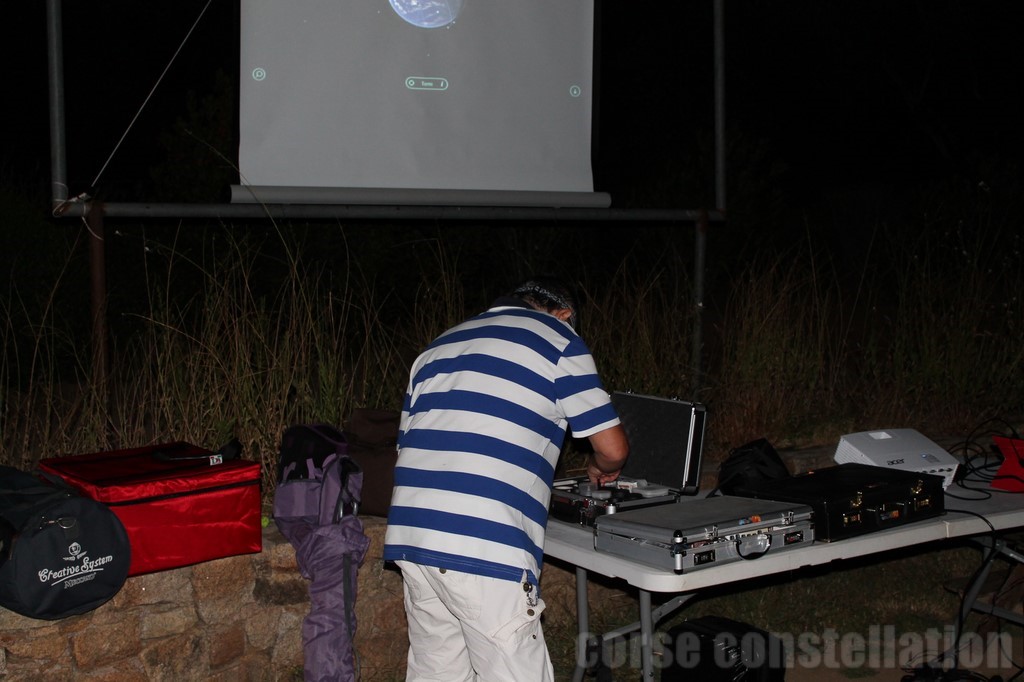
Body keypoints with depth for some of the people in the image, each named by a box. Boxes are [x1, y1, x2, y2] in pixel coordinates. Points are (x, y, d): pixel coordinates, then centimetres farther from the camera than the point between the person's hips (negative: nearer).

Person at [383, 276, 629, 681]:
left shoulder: (439, 346, 24)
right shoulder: (558, 340, 6)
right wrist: (600, 468, 27)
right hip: (486, 549, -7)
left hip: (409, 536, 7)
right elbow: (613, 449, 4)